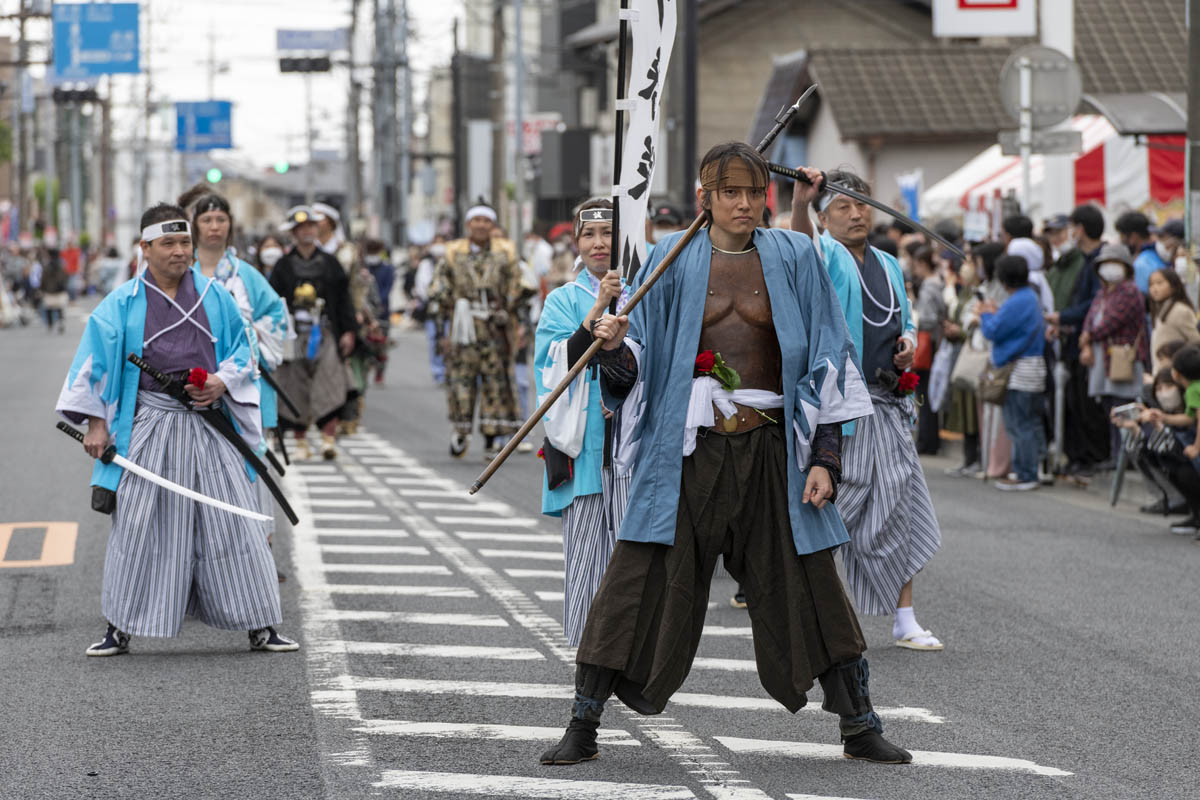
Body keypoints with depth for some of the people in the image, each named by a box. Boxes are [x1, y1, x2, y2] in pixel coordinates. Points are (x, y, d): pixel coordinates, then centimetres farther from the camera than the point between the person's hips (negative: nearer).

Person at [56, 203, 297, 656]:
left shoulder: (214, 296, 5)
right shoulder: (122, 304, 0)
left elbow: (242, 347, 13)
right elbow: (94, 363, 3)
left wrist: (224, 381, -5)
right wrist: (96, 422, -3)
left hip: (208, 425, 1)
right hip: (149, 426, -1)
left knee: (231, 524, 1)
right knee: (138, 527, 1)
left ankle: (259, 627, 7)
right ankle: (120, 628, 12)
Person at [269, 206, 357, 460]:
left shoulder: (330, 263, 11)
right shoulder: (283, 266, 9)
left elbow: (343, 299, 12)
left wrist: (348, 331, 4)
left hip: (325, 334, 0)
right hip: (295, 335, 0)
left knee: (329, 386, -13)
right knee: (296, 389, 2)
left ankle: (328, 439, -16)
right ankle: (300, 442, 11)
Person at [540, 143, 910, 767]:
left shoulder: (793, 258, 6)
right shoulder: (673, 260, 5)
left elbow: (827, 361, 5)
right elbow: (635, 371, 4)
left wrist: (824, 457, -3)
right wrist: (612, 347, -20)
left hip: (770, 450, 1)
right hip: (688, 450, -1)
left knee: (811, 587, 5)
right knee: (639, 584, -5)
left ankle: (859, 728, 16)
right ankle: (582, 727, 1)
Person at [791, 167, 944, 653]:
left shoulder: (887, 265, 16)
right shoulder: (826, 256, -5)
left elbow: (906, 321, 27)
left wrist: (909, 343, 3)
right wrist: (798, 204, -49)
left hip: (887, 403, 7)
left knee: (897, 509, 7)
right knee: (827, 508, -5)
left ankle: (904, 621, 12)